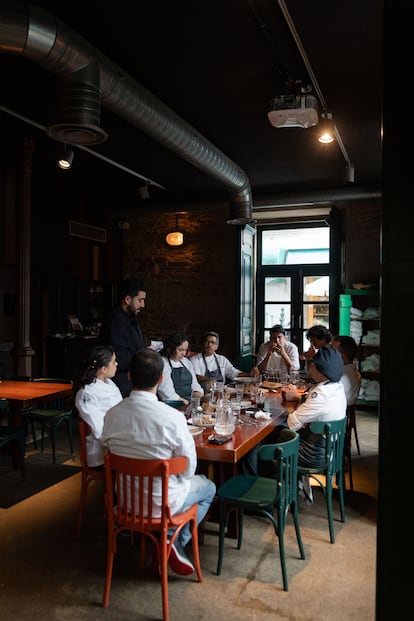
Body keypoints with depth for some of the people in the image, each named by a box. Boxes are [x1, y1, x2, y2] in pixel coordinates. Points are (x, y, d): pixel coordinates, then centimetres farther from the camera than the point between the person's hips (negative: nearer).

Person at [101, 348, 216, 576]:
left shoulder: (112, 414, -13)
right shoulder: (173, 418, -27)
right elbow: (188, 469, -16)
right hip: (163, 502, -5)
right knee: (208, 487, 24)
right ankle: (176, 542, 10)